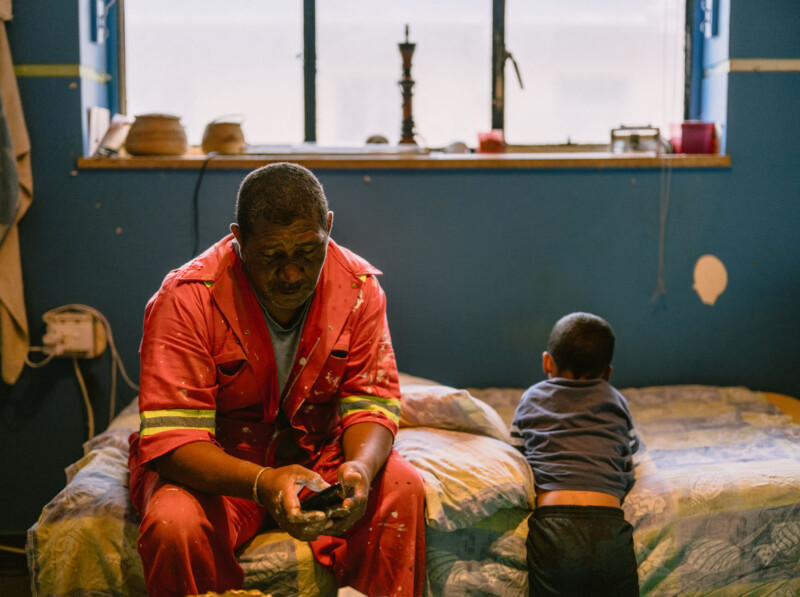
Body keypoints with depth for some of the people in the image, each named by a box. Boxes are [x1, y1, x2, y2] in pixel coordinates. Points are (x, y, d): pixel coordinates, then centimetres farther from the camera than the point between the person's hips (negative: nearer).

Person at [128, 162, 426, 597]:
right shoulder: (186, 299, -22)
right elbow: (173, 440, -26)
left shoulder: (359, 287, -11)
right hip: (216, 466, -2)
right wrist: (261, 483, -44)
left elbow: (372, 405, -10)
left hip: (317, 454, 3)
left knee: (402, 488, -24)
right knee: (175, 523, -34)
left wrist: (359, 468, -35)